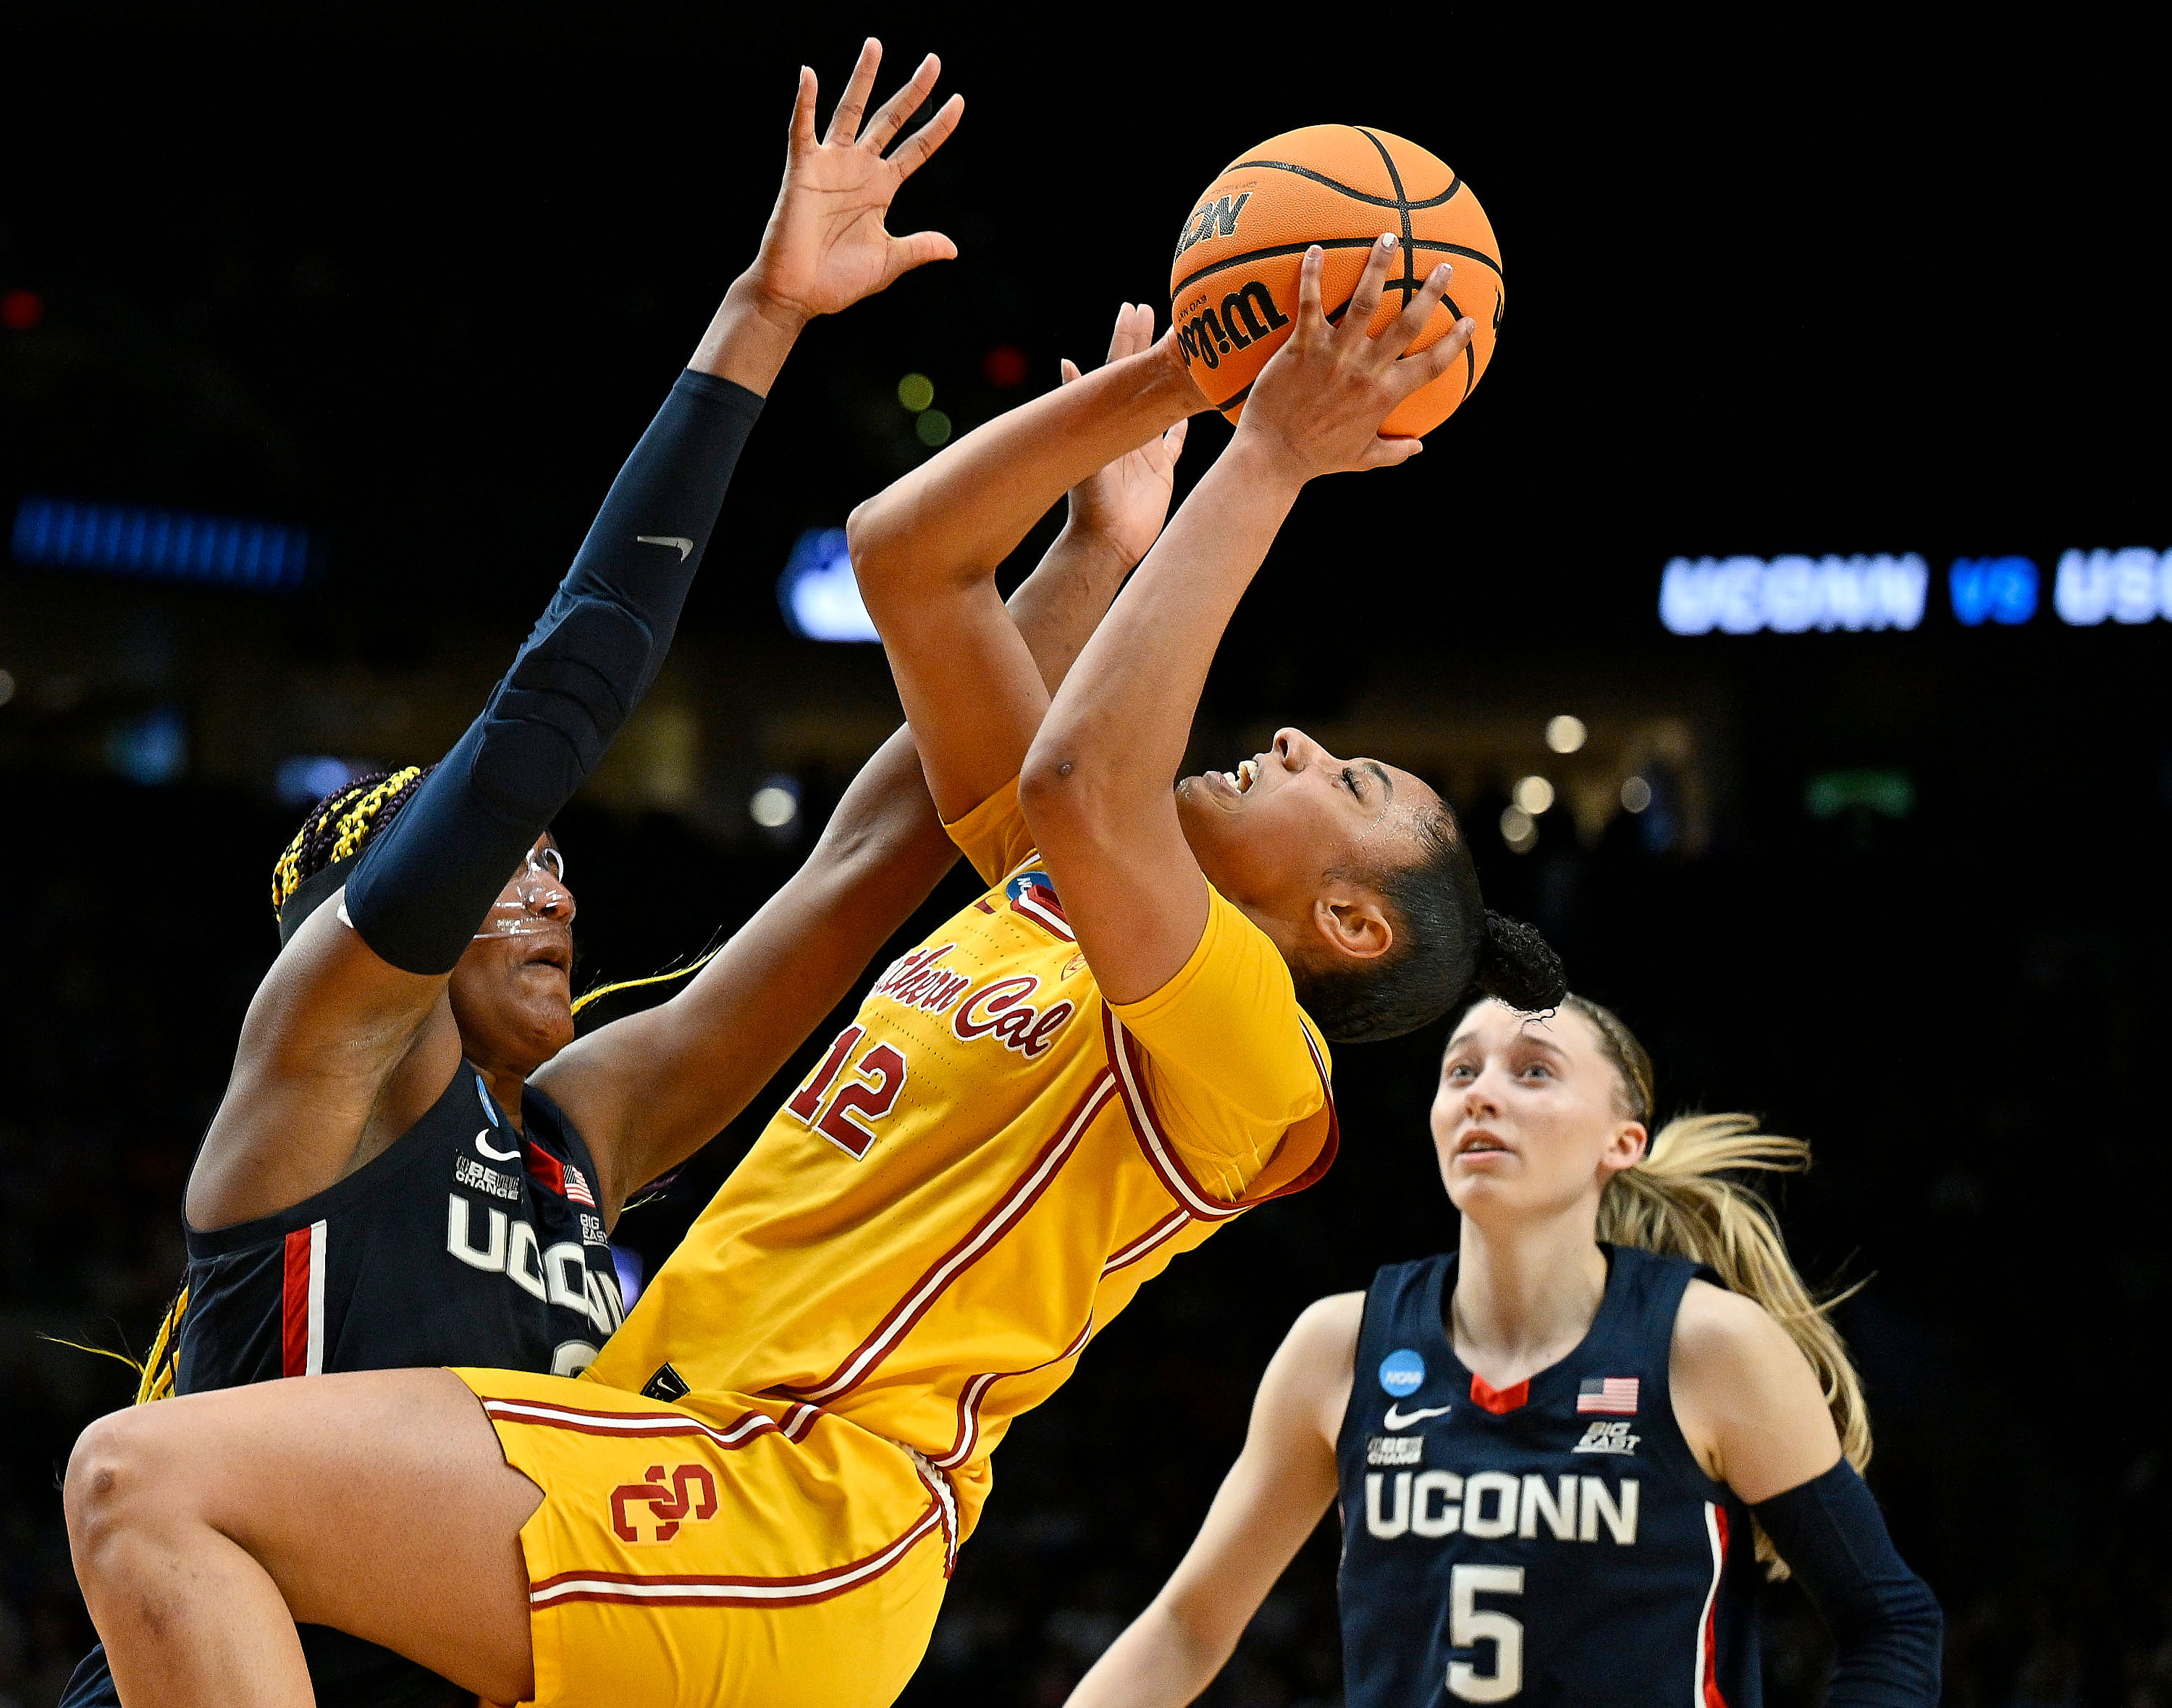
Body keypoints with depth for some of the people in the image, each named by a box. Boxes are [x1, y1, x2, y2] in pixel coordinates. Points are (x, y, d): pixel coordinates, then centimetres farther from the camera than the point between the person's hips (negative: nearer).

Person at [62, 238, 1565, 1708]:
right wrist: (1170, 382, 8)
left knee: (149, 1480, -23)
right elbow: (905, 556, 16)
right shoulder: (1053, 886, 17)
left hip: (795, 1527, -10)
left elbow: (1082, 777, -27)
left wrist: (1266, 463, -21)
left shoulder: (1253, 1058, -8)